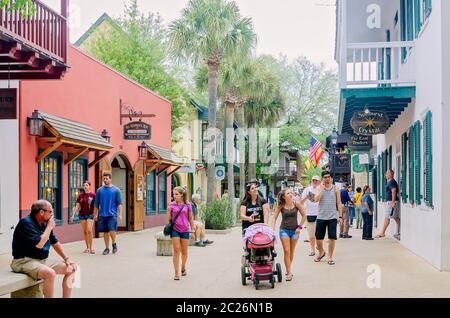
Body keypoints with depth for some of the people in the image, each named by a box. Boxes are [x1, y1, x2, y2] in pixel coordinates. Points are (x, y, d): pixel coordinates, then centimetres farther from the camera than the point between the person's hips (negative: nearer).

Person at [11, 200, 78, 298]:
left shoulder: (45, 223, 8)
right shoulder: (26, 223, -16)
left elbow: (55, 242, 19)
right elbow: (39, 244, -25)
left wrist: (66, 258, 12)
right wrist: (50, 227, -14)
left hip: (43, 260, 9)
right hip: (25, 261, -9)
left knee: (71, 268, 3)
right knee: (50, 273, -36)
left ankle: (66, 296, 5)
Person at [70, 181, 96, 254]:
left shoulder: (93, 195, -3)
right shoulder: (80, 195, 6)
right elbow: (77, 206, 9)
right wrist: (73, 215, 3)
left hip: (90, 215, -3)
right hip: (82, 215, 4)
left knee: (89, 231, -12)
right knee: (85, 231, 7)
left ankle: (91, 248, -4)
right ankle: (87, 247, 15)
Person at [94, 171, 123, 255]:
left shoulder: (116, 190, 1)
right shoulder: (100, 190, 8)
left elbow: (119, 203, 0)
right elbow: (96, 204, 13)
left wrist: (120, 214, -7)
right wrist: (95, 214, 10)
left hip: (112, 214, -3)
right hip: (102, 215, 3)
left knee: (112, 231, -13)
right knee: (105, 232, 7)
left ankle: (114, 244, 13)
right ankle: (107, 248, 19)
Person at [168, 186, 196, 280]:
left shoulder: (187, 205, 1)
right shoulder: (171, 205, 0)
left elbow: (190, 218, 8)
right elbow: (168, 219, 3)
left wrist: (193, 229, 9)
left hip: (185, 230, 1)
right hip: (175, 229, -1)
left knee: (184, 251, 11)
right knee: (176, 251, -7)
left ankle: (183, 268, 34)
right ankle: (177, 273, -4)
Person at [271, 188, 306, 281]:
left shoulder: (296, 203, -5)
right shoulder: (280, 206, -6)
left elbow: (304, 215, 3)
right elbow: (275, 217, -1)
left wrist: (300, 226, -2)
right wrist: (272, 229, -11)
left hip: (294, 230, 1)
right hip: (284, 230, -1)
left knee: (291, 252, 11)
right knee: (286, 251, -9)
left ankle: (288, 269, 28)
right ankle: (289, 273, -5)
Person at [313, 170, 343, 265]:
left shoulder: (335, 189, 5)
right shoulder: (320, 188, 5)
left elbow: (339, 203, 6)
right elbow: (316, 199, -12)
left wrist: (340, 216, 0)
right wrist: (322, 188, -12)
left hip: (332, 217, -1)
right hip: (321, 217, 1)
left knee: (332, 237, -4)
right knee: (318, 237, 6)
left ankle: (330, 257, 7)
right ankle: (321, 252, 32)